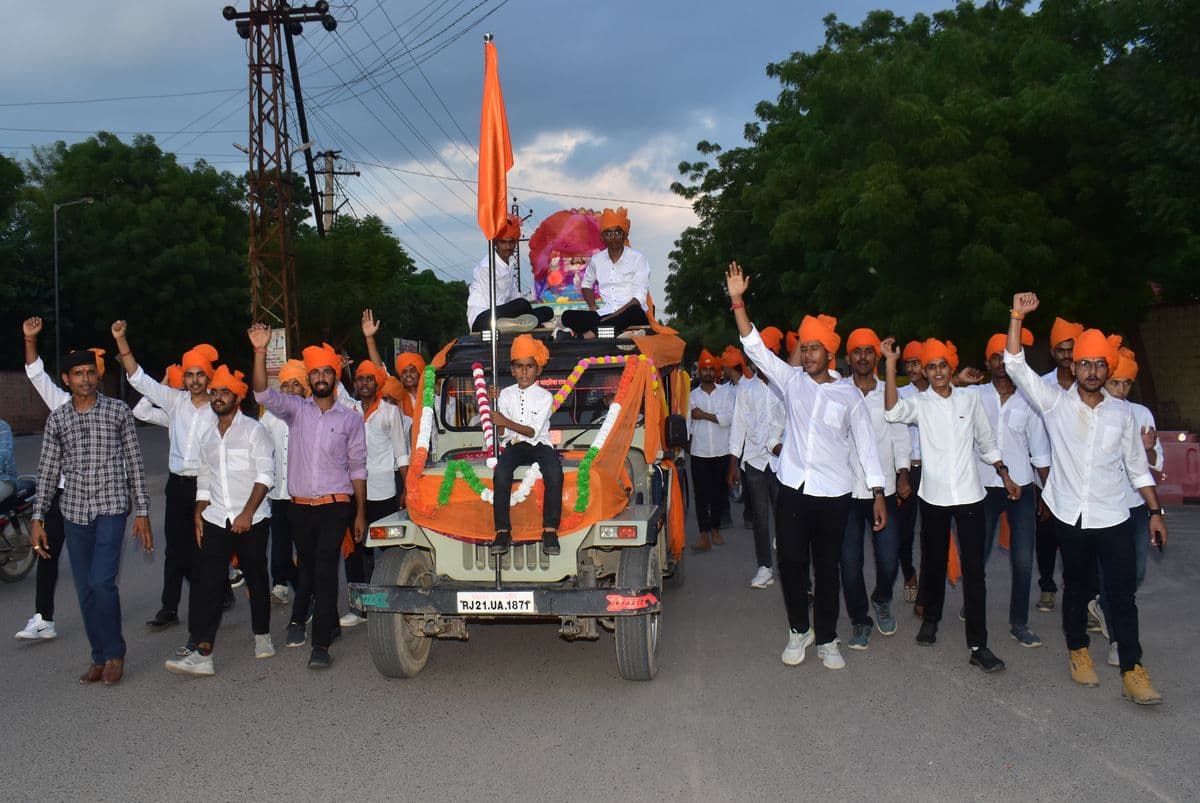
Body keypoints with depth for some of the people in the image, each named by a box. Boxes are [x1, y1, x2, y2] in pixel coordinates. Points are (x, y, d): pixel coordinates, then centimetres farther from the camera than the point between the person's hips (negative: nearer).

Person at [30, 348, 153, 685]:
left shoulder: (118, 411, 1)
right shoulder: (57, 418, 7)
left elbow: (134, 463, 2)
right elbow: (47, 470, 10)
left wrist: (142, 511, -1)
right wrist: (38, 518, 5)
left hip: (111, 508, -3)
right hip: (74, 511, 3)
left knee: (102, 581, -15)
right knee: (85, 590, 7)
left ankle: (115, 653, 3)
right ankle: (100, 657, 19)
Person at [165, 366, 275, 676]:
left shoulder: (253, 430, -3)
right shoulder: (209, 438, 16)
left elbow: (265, 475, -10)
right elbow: (204, 481, 21)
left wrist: (247, 513, -17)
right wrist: (199, 515, 10)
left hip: (251, 520, -5)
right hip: (216, 520, 5)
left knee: (256, 579, 7)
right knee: (206, 582, -7)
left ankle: (262, 636, 26)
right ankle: (202, 654, -12)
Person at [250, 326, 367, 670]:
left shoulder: (351, 419, 4)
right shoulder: (295, 409, 6)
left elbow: (357, 469, 6)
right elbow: (264, 394, -13)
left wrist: (360, 513, 2)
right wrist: (260, 351, -26)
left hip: (336, 506, -3)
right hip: (300, 506, 3)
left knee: (324, 569, -11)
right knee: (308, 567, 15)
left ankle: (321, 645, -8)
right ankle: (329, 622, 37)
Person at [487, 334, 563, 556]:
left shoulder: (545, 397, 1)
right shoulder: (506, 394, 9)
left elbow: (533, 431, -10)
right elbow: (502, 433, 4)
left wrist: (506, 422, -22)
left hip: (539, 443, -1)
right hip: (514, 445, 2)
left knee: (555, 474, -33)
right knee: (500, 473, -31)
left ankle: (550, 531, -28)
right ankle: (503, 532, -28)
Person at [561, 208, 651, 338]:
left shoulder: (638, 258, -1)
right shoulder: (596, 259, 11)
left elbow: (639, 297, -8)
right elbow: (586, 284, 28)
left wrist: (614, 315, -19)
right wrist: (593, 307, 6)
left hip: (628, 315, -4)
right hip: (604, 313, 4)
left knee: (635, 312, -40)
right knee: (568, 316, -21)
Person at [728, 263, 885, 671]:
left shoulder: (849, 396, 2)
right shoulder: (790, 380, 4)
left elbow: (865, 445, 4)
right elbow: (754, 346, -3)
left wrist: (878, 493, -2)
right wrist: (737, 300, -13)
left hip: (834, 494, -1)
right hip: (793, 488, 1)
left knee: (827, 568, 6)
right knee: (791, 563, 3)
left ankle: (826, 639, 18)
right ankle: (798, 630, 22)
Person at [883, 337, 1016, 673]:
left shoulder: (970, 399, 5)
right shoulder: (919, 403, -1)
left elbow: (986, 441, 15)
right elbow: (892, 411, -23)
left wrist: (1005, 474, 12)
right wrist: (891, 364, -25)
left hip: (969, 495, 1)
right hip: (934, 495, 0)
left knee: (974, 569, -2)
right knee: (933, 562, 13)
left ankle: (978, 645, -1)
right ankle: (930, 618, 36)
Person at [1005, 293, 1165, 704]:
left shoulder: (1122, 412, 4)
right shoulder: (1055, 403, -1)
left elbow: (1137, 466, 11)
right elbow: (1016, 365, -10)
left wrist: (1156, 511, 8)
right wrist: (1018, 316, -17)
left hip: (1113, 519, 1)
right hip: (1070, 516, 0)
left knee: (1122, 595, -2)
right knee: (1077, 588, 14)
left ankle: (1132, 671, 2)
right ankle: (1078, 651, 30)